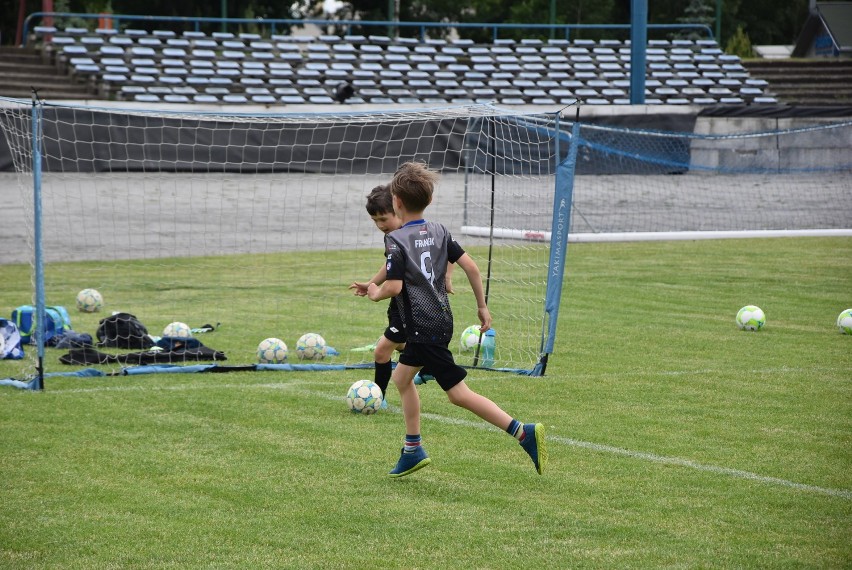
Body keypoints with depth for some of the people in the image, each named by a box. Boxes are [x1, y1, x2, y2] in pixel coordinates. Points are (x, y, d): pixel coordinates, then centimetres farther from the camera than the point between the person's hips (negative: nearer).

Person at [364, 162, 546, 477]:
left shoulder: (397, 240, -14)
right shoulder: (439, 232, 7)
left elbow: (394, 286, -21)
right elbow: (471, 266, 2)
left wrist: (376, 294, 0)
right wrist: (482, 306, 10)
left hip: (424, 329, -9)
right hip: (441, 319, 9)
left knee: (459, 393, -6)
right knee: (401, 377, 22)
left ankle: (524, 432, -17)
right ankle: (413, 450, 24)